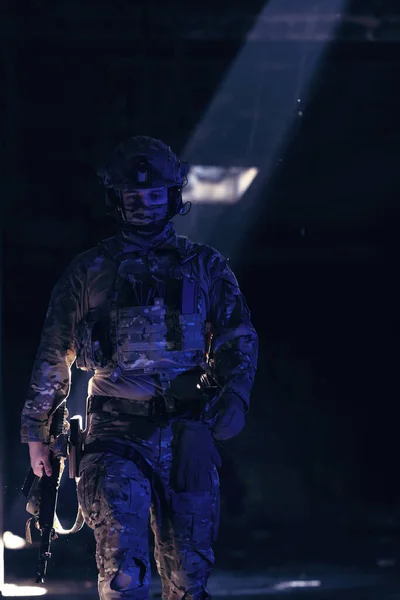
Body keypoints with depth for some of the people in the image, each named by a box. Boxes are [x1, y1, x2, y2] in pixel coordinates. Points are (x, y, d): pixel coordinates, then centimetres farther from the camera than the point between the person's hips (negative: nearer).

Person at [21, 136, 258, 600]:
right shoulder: (88, 272, 11)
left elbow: (239, 339, 11)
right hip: (116, 434, -1)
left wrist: (234, 396, -7)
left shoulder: (204, 267, 13)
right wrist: (36, 432, 14)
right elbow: (53, 356, 15)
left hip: (186, 436, 1)